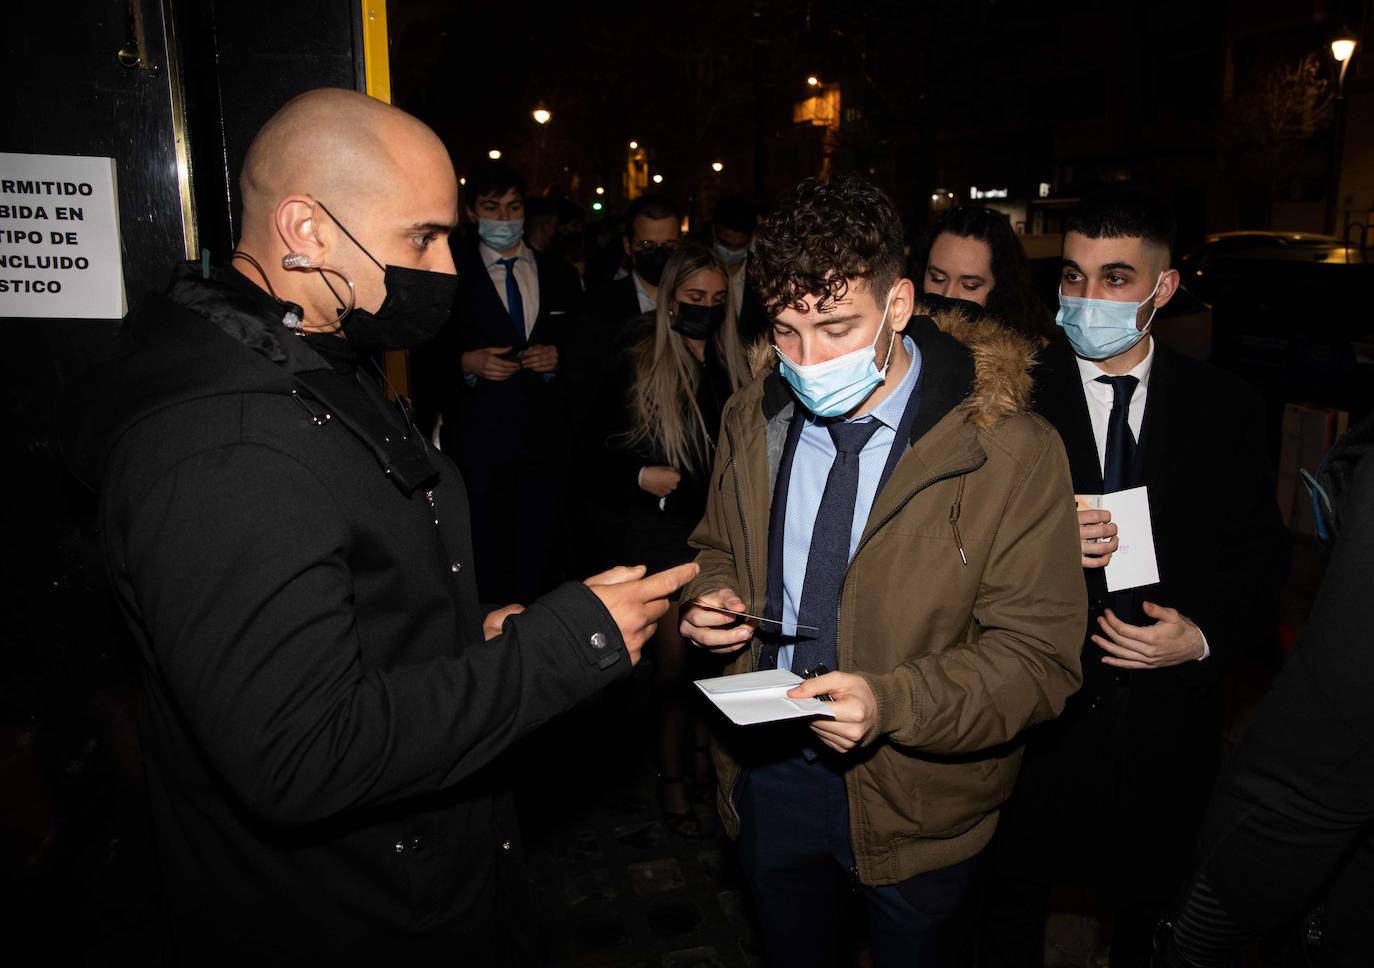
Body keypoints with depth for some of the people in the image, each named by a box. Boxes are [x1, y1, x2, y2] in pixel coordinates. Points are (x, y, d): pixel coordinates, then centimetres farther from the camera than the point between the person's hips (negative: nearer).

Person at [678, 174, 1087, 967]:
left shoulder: (1011, 453, -20)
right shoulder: (754, 422, -4)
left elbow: (1040, 658, -18)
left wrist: (890, 701, -33)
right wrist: (714, 598, -11)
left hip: (915, 804, -4)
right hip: (769, 775, 4)